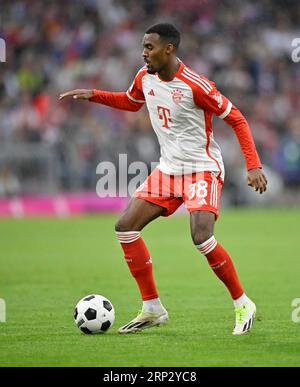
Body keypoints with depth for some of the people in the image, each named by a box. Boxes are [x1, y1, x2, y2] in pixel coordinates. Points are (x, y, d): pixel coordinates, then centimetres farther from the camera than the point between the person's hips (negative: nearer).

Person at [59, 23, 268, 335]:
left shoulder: (195, 85, -20)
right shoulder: (145, 78, 1)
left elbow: (236, 120, -14)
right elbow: (131, 102, 25)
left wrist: (253, 166, -20)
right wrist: (93, 95, 11)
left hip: (202, 169, -8)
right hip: (168, 169, 8)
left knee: (201, 237, -26)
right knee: (125, 227, -3)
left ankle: (242, 304, -6)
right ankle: (153, 309, 7)